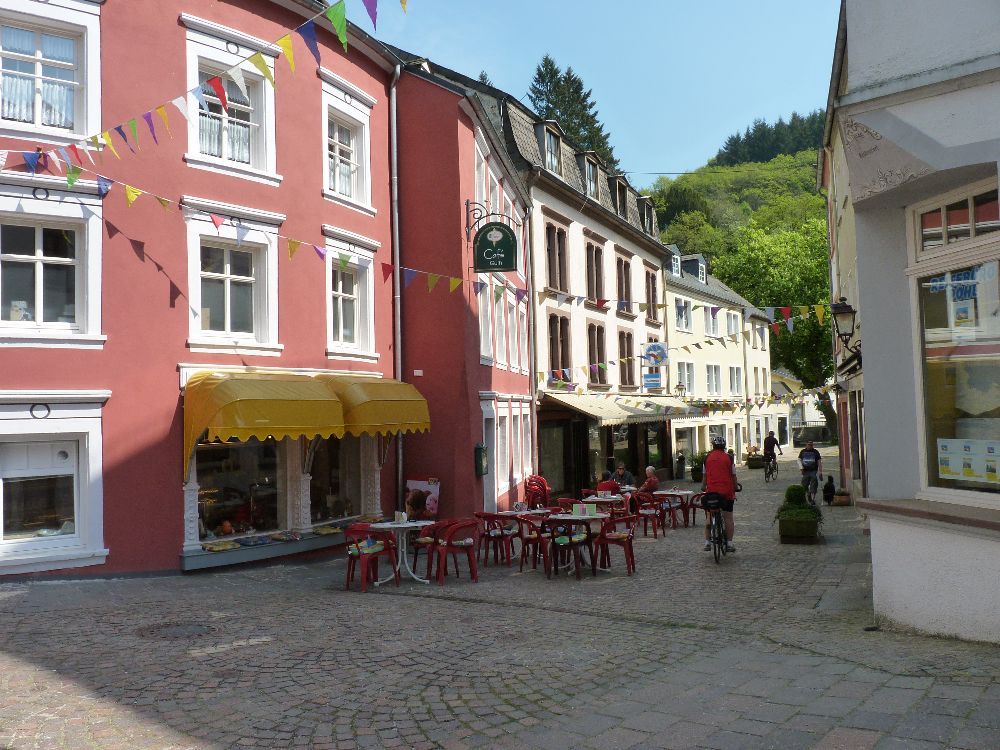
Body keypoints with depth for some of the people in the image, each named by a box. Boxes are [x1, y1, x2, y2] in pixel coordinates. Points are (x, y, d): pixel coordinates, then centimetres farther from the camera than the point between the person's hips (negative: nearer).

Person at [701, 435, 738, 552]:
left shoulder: (707, 457, 4)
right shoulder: (728, 457, 0)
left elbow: (704, 475, 7)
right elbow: (733, 475, 2)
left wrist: (703, 487, 20)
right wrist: (735, 489, 14)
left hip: (711, 491, 1)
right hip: (727, 491, -1)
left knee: (709, 516, 10)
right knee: (728, 517, 5)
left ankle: (707, 542, 6)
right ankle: (729, 543, 4)